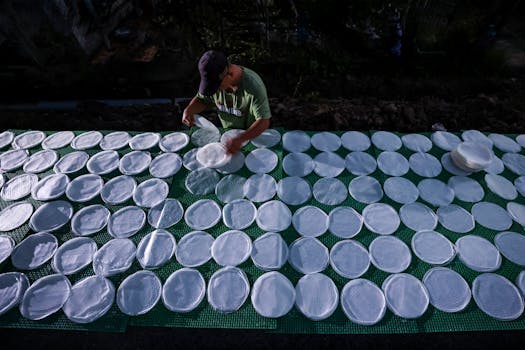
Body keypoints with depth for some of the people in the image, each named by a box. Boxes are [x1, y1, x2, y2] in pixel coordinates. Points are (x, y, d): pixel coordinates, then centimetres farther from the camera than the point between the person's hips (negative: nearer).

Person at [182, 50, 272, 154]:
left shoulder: (253, 85, -29)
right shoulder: (214, 79, -11)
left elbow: (264, 121, -32)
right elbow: (201, 99, 7)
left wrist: (240, 139, -45)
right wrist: (188, 110, -14)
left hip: (253, 136, -3)